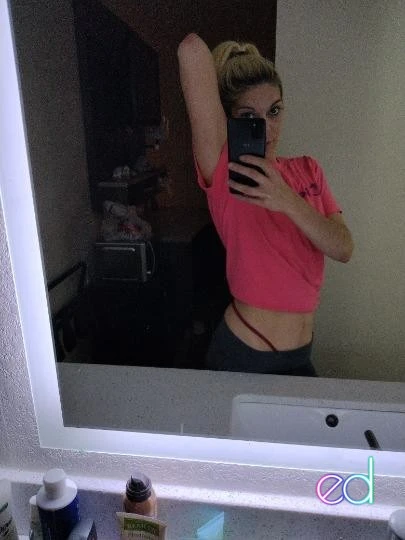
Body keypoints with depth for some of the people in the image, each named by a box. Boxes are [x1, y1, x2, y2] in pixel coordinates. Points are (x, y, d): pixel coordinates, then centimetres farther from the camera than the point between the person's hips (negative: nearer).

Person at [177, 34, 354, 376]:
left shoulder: (307, 170, 3)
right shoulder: (223, 174, -16)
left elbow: (343, 249, -11)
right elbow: (192, 48, -27)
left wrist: (288, 201, -26)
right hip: (244, 357, -6)